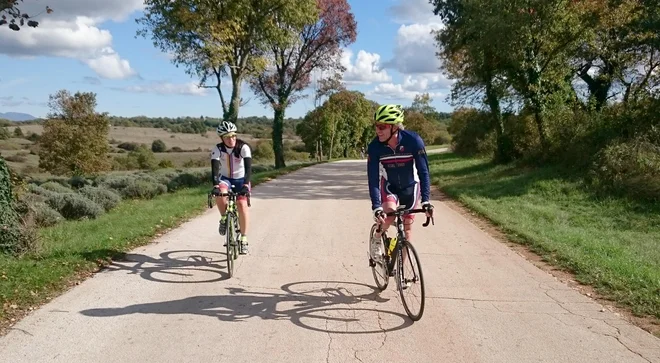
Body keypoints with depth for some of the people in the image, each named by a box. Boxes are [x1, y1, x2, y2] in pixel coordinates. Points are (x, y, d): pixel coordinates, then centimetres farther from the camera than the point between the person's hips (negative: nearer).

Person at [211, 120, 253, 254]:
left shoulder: (243, 147, -21)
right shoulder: (217, 149, -17)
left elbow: (248, 166, -31)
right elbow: (215, 168, -27)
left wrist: (246, 184, -45)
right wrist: (215, 185, -43)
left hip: (241, 180, -1)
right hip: (225, 179, 1)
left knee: (242, 204, -21)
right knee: (220, 193, -33)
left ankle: (244, 239, -10)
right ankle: (224, 219, -6)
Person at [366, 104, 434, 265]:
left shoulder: (413, 140, -31)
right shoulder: (374, 147, -28)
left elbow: (423, 171, -28)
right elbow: (373, 179, -27)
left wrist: (426, 200, -36)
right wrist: (376, 207, -37)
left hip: (410, 185, 0)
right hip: (389, 184, 0)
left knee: (407, 227, 2)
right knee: (389, 213, -28)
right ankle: (377, 239, 4)